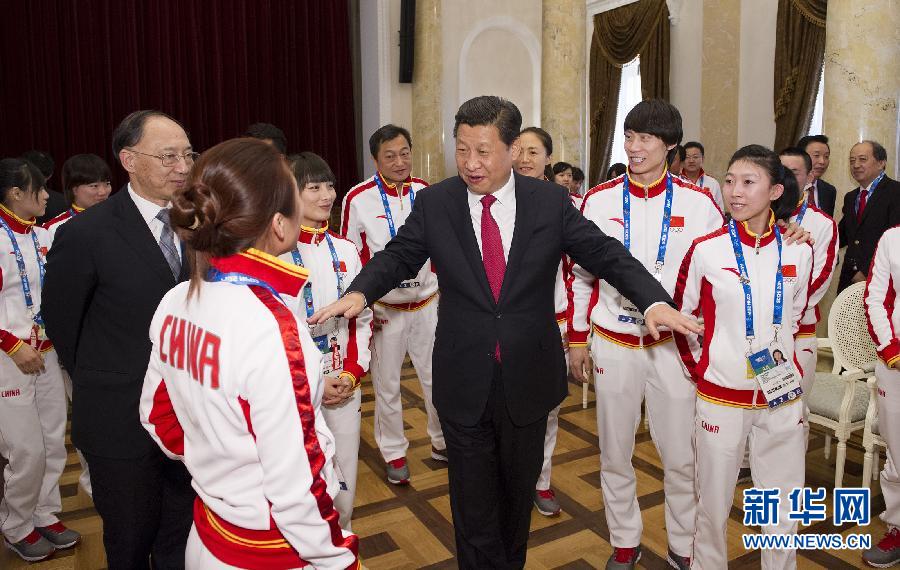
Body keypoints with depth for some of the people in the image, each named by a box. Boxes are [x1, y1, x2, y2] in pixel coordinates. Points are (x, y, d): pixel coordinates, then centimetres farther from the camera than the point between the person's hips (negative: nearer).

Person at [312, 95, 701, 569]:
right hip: (464, 382, -1)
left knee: (519, 489, 22)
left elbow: (604, 253, -5)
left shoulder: (551, 201, -5)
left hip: (528, 379, 1)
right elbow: (398, 257, -1)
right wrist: (361, 292, -21)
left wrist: (654, 300, -21)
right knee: (473, 499, 13)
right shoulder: (434, 202, -4)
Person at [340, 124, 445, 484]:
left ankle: (442, 442, 34)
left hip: (428, 303, 3)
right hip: (385, 309, -3)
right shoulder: (358, 199, -10)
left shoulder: (427, 193, 1)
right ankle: (394, 452, 28)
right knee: (386, 383, 9)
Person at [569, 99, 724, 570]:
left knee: (681, 456, 9)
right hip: (613, 342, 1)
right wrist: (576, 339, 6)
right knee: (615, 454, 12)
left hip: (676, 343, 0)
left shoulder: (698, 204, -4)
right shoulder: (599, 200, -1)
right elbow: (582, 274, 5)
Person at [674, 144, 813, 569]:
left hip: (782, 396, 2)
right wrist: (698, 369, 4)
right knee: (713, 507, 12)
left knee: (784, 514, 12)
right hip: (720, 398, -2)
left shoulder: (798, 251, -1)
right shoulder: (706, 250, -8)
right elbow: (679, 317, 3)